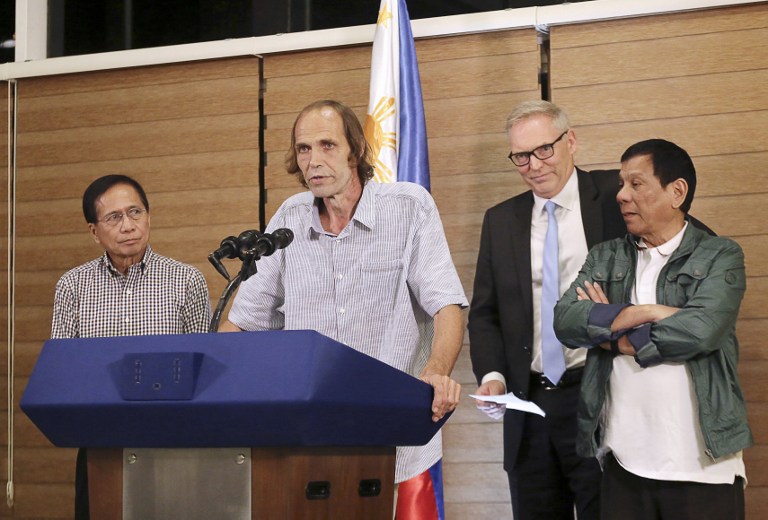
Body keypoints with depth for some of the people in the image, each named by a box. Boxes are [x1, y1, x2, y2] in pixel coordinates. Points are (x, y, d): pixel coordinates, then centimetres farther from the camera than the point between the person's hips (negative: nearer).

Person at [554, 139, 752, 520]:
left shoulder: (720, 256, 0)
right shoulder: (604, 259, 12)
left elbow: (701, 328, -17)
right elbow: (565, 321, -3)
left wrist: (607, 328, -6)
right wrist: (646, 313, -14)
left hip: (703, 468, -3)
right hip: (623, 465, 3)